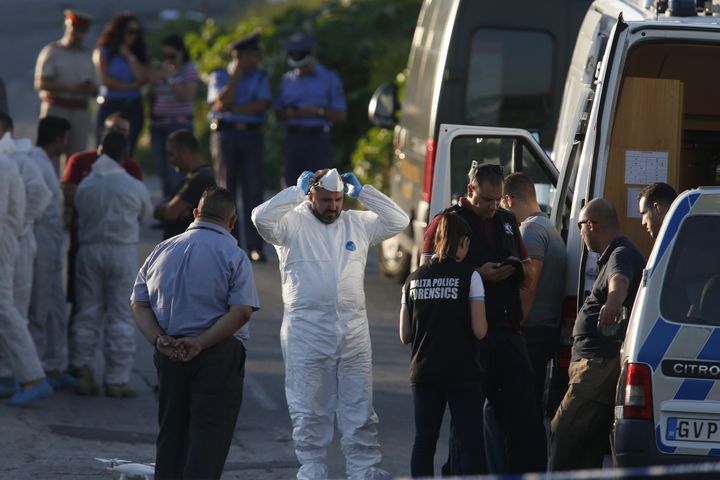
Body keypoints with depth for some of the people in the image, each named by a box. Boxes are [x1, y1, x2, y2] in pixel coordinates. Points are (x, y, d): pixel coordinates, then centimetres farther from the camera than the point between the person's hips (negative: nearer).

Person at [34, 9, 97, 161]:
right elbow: (41, 83, -7)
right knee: (52, 156, -9)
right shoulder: (51, 51, 3)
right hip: (56, 110, -4)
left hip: (80, 113, 4)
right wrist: (69, 88, -18)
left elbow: (95, 90, 16)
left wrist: (88, 88, -9)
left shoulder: (87, 55, 16)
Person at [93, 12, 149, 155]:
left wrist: (129, 56, -1)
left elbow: (142, 79, -2)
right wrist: (131, 86, -3)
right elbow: (106, 79, -5)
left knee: (127, 154, 0)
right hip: (111, 106, -3)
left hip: (133, 107, 3)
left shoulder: (137, 54, 13)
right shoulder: (103, 52, 5)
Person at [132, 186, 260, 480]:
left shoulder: (162, 251, 11)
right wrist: (201, 343, -14)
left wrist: (159, 340, -5)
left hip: (169, 354, 5)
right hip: (218, 356, -5)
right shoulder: (233, 256, -5)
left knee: (171, 431, 13)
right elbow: (242, 311, -16)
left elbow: (139, 304, 6)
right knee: (210, 434, -4)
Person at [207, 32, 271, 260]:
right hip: (225, 132, -1)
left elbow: (262, 105, -3)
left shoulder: (260, 78, 12)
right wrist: (236, 75, -6)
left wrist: (234, 109, -9)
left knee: (253, 189, -7)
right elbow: (221, 102, -10)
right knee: (226, 189, 0)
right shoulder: (219, 76, 7)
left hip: (251, 133, 1)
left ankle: (255, 246, -8)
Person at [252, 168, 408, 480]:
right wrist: (297, 191, -11)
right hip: (306, 329, -4)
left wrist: (361, 192, 4)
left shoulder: (357, 223, 11)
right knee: (309, 410, 3)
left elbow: (398, 220, 11)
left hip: (353, 329, 4)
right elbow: (262, 218, -19)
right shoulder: (293, 223, -2)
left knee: (359, 407, 6)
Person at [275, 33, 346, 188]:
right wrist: (289, 113, -7)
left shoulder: (329, 80, 4)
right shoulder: (287, 80, 15)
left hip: (317, 139, -4)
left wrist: (317, 111, -15)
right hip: (293, 139, 4)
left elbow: (340, 115, 1)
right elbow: (278, 113, 16)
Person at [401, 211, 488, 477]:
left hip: (423, 372, 4)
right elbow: (479, 330, -11)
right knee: (471, 442, -1)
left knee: (423, 442, 8)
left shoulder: (414, 279, 6)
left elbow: (405, 335, 7)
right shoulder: (468, 276, -7)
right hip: (461, 372, -4)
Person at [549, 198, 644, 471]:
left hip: (601, 366, -11)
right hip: (598, 364, 11)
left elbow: (620, 280, -40)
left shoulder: (621, 256, -16)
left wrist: (613, 301, -62)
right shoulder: (615, 256, 20)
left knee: (563, 435, -14)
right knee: (590, 449, 10)